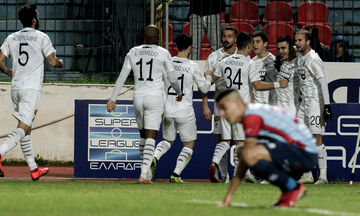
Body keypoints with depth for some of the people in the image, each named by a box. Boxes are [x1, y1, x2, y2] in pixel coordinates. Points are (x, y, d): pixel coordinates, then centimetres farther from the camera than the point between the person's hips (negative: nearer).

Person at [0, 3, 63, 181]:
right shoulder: (41, 37, -3)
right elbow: (53, 61, -2)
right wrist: (61, 63, 20)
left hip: (16, 87, 6)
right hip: (31, 88, -6)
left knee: (25, 128, 13)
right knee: (22, 128, -13)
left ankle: (33, 169, 17)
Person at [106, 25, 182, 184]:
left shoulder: (133, 53, 6)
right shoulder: (163, 54, -3)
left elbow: (122, 77, 4)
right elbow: (172, 79, 3)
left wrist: (113, 98, 4)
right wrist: (179, 93, 22)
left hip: (138, 97, 4)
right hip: (155, 97, -4)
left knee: (143, 135, 19)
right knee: (150, 138, -4)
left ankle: (147, 172, 24)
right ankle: (144, 174, -17)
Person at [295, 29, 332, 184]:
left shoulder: (313, 59, -16)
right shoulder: (298, 56, 10)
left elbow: (323, 82, -20)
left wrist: (327, 106, -25)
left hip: (316, 103, -9)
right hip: (304, 102, 9)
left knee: (317, 139, -10)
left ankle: (323, 176, -7)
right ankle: (308, 176, 12)